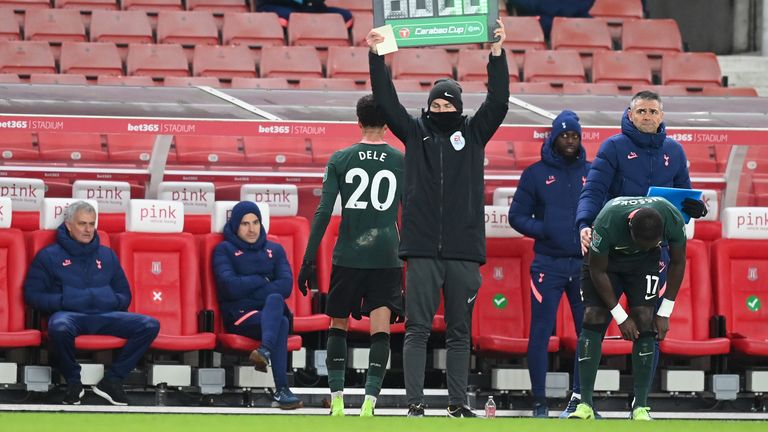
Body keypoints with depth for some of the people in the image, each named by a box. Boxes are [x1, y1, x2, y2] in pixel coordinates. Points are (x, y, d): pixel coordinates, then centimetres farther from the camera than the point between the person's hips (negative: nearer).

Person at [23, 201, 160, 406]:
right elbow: (32, 295, 6)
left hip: (106, 315, 4)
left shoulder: (107, 255, 23)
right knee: (59, 327, -42)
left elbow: (125, 295, 25)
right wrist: (62, 301, -10)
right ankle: (73, 382, -16)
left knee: (150, 325, -22)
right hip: (68, 314, -4)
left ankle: (112, 379, -12)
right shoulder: (49, 256, 12)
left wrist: (113, 301, 1)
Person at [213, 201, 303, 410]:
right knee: (281, 323, -34)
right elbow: (231, 286, -7)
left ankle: (265, 351, -58)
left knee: (274, 299, -35)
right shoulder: (224, 250, 11)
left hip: (273, 310, 3)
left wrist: (249, 289, -5)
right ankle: (281, 390, -46)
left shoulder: (274, 250, 21)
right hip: (239, 315, -3)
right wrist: (262, 281, 4)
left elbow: (286, 286, 4)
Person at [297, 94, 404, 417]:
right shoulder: (403, 162, 3)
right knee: (380, 330, -4)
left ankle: (337, 400, 12)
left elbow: (323, 212, -3)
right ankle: (369, 402, -16)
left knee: (338, 325, 14)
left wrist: (309, 259, 0)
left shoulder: (340, 160, 1)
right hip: (387, 257, 0)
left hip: (347, 257, 0)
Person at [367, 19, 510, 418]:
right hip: (423, 250, -1)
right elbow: (386, 101, 2)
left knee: (459, 332, 6)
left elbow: (498, 102, -1)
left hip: (464, 250, 1)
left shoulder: (474, 132, 10)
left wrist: (497, 53, -10)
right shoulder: (415, 131, 9)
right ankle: (415, 403, -4)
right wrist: (377, 56, -7)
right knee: (417, 329, -3)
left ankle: (458, 403, 10)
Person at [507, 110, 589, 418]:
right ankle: (539, 402, 1)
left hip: (585, 264, 2)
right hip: (548, 265, -2)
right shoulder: (536, 174, 5)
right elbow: (517, 216, 4)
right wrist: (544, 231, -13)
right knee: (541, 333, -4)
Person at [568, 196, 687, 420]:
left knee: (644, 321, -14)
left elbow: (677, 263, -12)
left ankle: (640, 407, -12)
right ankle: (585, 405, -11)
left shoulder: (674, 221, -32)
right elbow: (597, 271, -23)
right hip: (605, 258, -1)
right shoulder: (606, 223, -40)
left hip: (644, 263, 1)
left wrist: (664, 313, -12)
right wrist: (621, 318, -20)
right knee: (593, 317, -15)